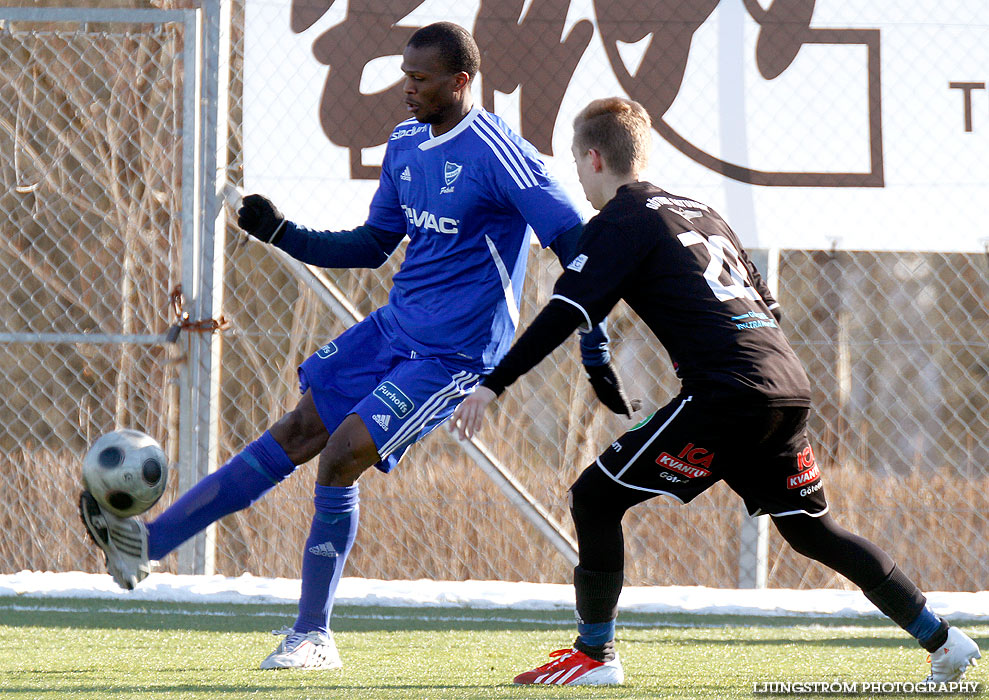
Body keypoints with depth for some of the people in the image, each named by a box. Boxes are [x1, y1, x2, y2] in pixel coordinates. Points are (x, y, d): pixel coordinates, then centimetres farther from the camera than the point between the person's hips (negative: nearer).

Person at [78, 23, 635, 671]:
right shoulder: (406, 144, 8)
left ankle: (314, 637, -2)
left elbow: (577, 247, -19)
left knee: (340, 457, -14)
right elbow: (373, 245, 20)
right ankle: (149, 542, 4)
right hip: (394, 326, 8)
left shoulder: (500, 155, -19)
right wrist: (283, 234, 9)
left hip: (453, 355, -8)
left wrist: (597, 355, -20)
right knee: (298, 432, 4)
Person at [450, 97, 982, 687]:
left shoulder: (620, 221, 2)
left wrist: (494, 384, -10)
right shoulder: (700, 212, 25)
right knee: (813, 529, 22)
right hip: (790, 386, 8)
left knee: (596, 499, -1)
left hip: (728, 392, -8)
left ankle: (595, 655, -1)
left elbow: (566, 312, -9)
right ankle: (944, 641, 22)